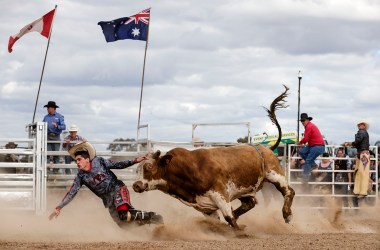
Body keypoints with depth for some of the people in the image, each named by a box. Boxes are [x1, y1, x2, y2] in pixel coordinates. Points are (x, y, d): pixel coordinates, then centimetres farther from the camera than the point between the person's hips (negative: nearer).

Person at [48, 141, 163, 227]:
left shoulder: (99, 162, -8)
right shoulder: (81, 176, -2)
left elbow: (118, 165, 0)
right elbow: (71, 193, -1)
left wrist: (134, 161, -9)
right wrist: (59, 208, -7)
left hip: (118, 190, -4)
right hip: (108, 200, 4)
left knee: (124, 215, -29)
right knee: (123, 224, -2)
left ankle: (150, 216, -11)